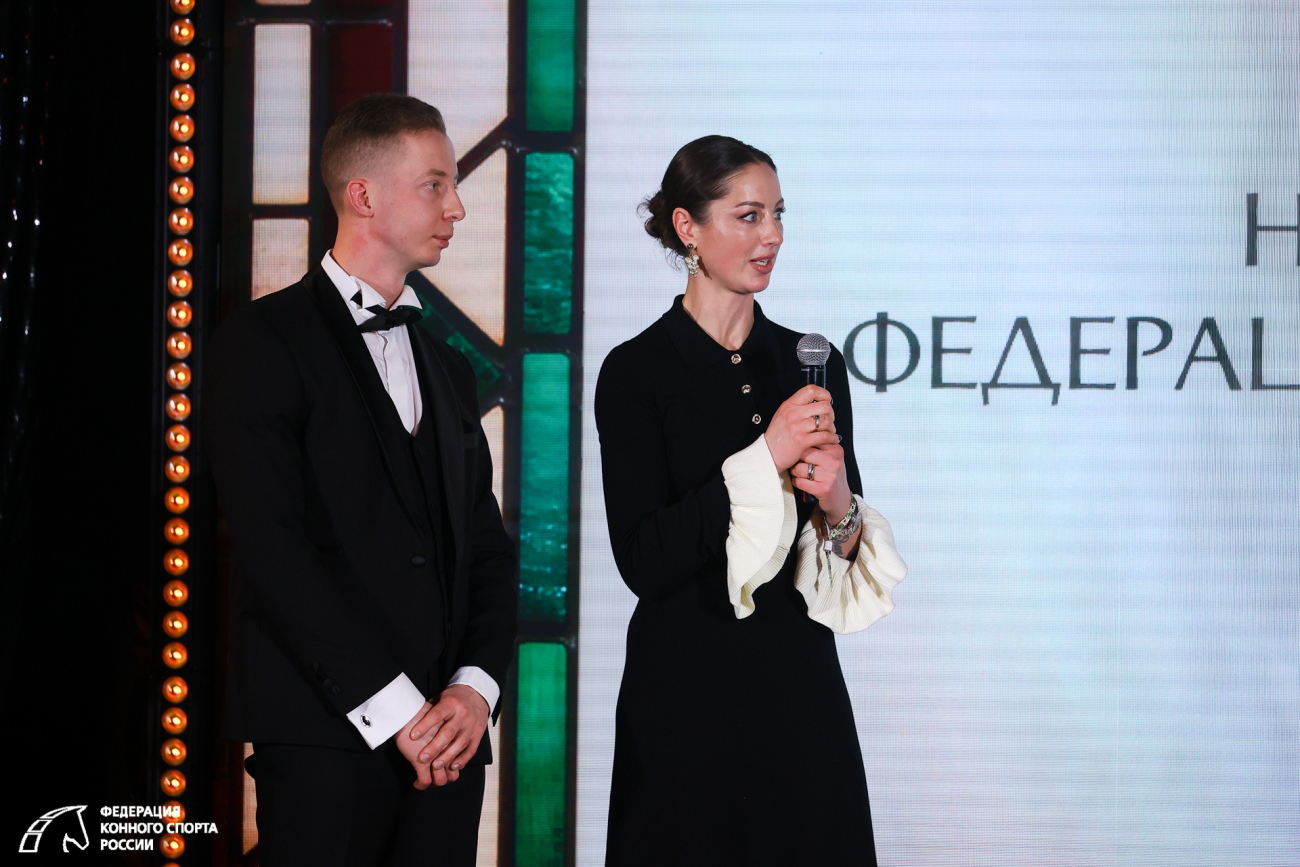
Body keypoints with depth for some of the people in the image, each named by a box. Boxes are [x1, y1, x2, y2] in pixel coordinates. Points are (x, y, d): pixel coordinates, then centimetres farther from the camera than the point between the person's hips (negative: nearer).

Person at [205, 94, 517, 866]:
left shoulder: (448, 366, 21)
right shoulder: (265, 341, 0)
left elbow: (488, 546, 17)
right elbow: (272, 549, -10)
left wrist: (477, 687, -2)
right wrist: (393, 706, -14)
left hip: (448, 741, 6)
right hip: (325, 741, -5)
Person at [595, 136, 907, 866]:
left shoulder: (811, 364, 8)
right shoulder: (637, 372, -6)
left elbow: (849, 557, 11)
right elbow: (644, 561, -13)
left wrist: (840, 508, -11)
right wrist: (764, 460, -18)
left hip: (801, 684, 4)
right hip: (687, 689, -4)